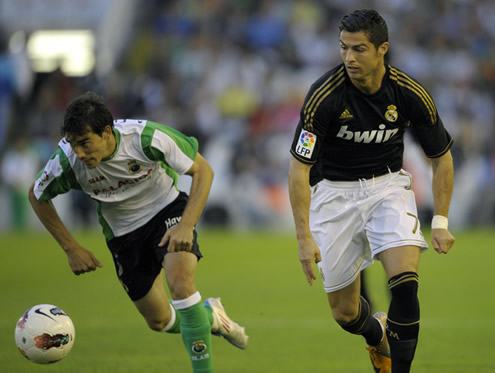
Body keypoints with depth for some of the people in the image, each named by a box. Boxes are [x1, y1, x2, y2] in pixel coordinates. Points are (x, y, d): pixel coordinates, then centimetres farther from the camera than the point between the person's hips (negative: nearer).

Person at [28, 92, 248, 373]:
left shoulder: (146, 137, -31)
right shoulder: (67, 161, -26)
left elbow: (203, 171, -18)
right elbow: (37, 197, -3)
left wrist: (187, 226, -29)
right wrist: (71, 248, -4)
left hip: (167, 209, -3)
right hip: (122, 231, 3)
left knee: (181, 284, -29)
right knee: (160, 321, 8)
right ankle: (211, 316, 39)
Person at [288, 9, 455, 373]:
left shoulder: (410, 94, -14)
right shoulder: (325, 95, -22)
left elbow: (442, 158, 1)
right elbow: (299, 167, -18)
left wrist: (441, 222, -4)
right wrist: (304, 236, -24)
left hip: (388, 185, 1)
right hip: (335, 190, -1)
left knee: (405, 284, -24)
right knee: (345, 313, 3)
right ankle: (377, 334, 39)